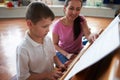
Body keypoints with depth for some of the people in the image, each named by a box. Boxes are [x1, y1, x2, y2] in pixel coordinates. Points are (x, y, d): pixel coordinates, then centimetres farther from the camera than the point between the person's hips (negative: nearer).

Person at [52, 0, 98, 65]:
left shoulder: (81, 20, -10)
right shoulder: (57, 25, -16)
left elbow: (88, 35, -25)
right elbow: (55, 44, -8)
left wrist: (93, 36, -49)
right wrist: (67, 54, -22)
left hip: (79, 51, 3)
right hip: (63, 53, -2)